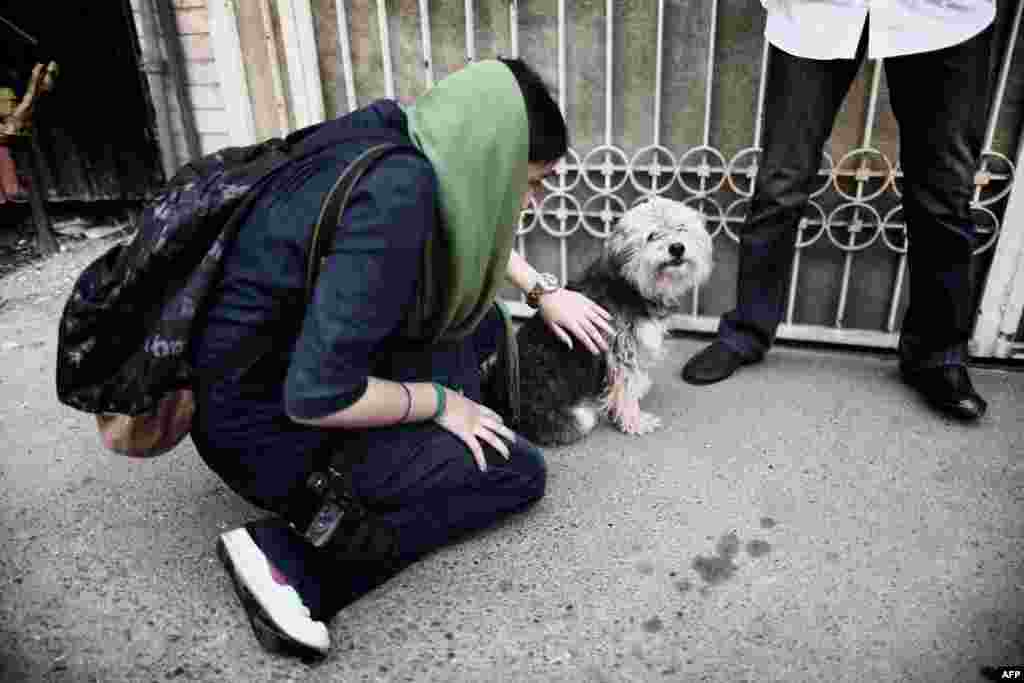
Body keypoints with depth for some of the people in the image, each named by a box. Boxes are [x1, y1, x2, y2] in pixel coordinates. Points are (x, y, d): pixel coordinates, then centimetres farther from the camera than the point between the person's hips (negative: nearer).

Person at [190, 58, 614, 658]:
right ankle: (292, 559, -10)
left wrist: (544, 292, 18)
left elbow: (471, 236, 20)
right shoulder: (396, 196, -30)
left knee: (484, 323, 14)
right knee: (520, 472, -1)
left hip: (292, 366, 9)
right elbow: (317, 398, -29)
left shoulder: (401, 143, -3)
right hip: (268, 425, -9)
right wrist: (437, 400, -13)